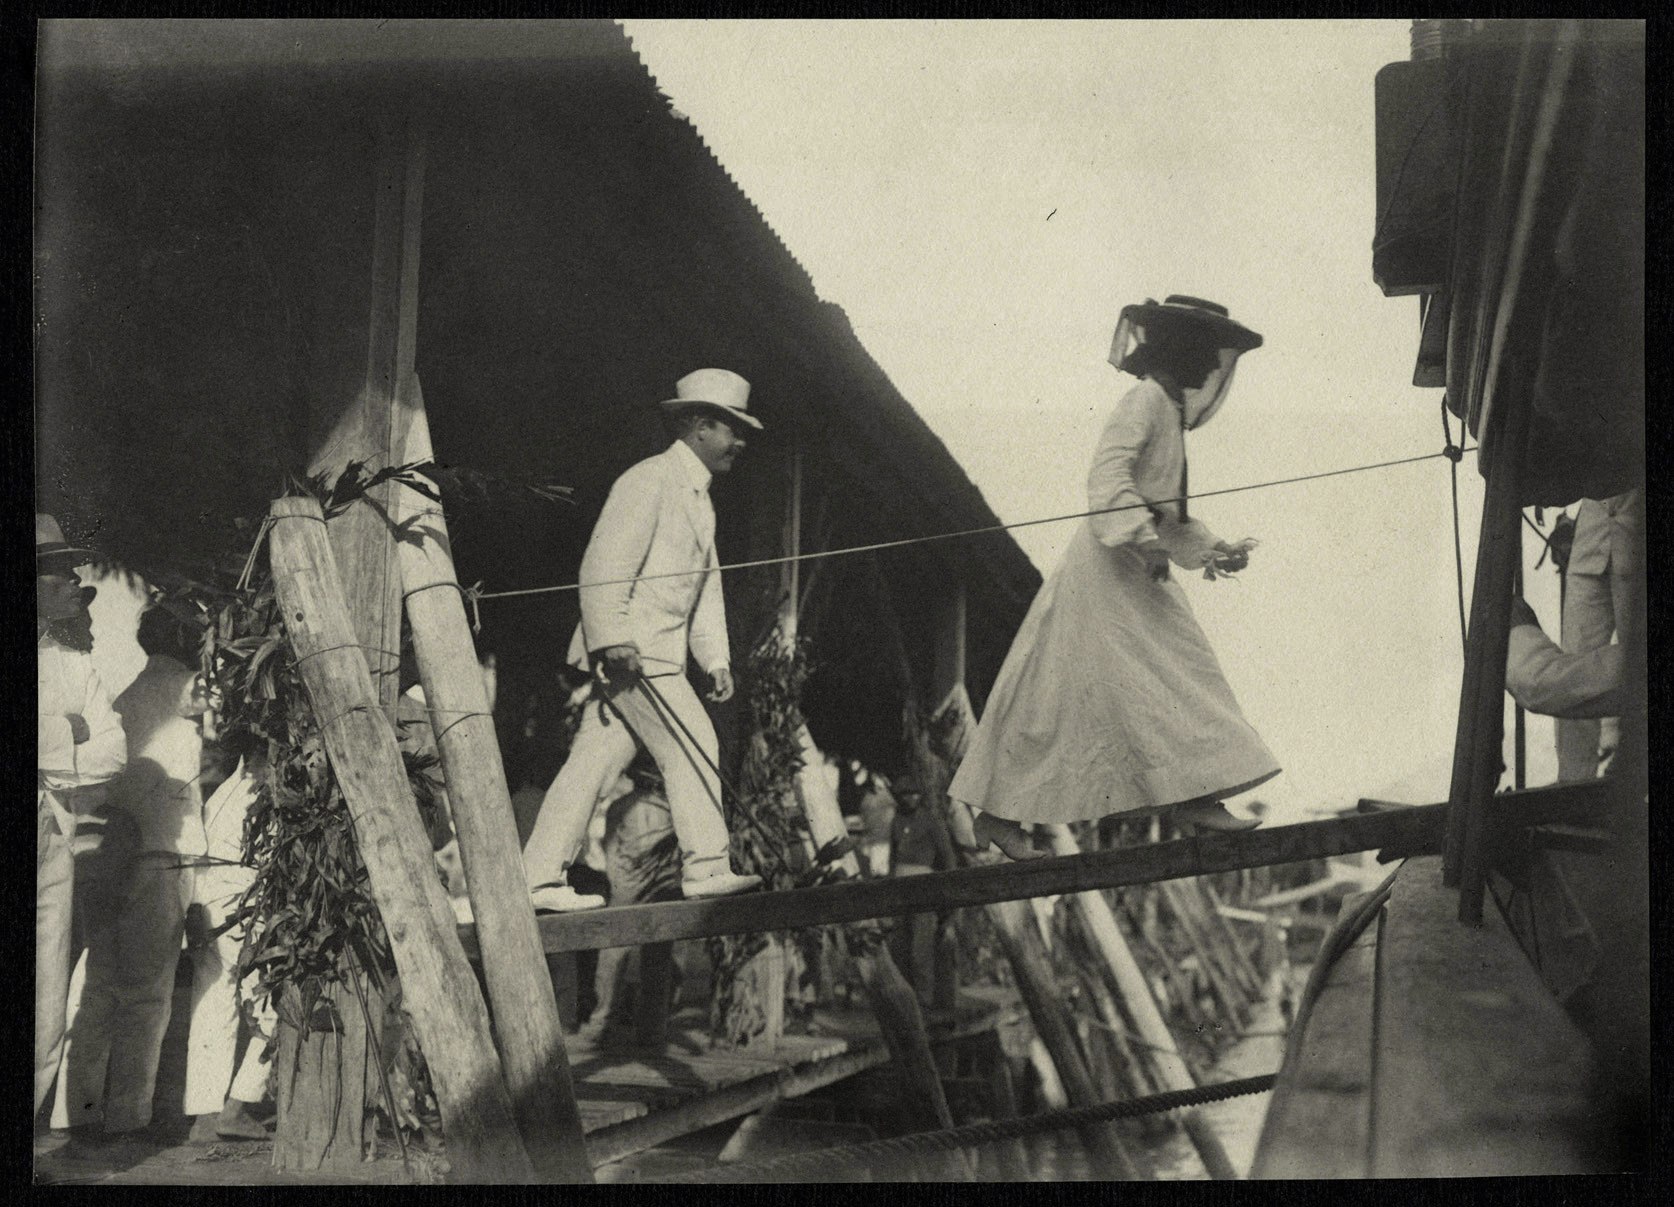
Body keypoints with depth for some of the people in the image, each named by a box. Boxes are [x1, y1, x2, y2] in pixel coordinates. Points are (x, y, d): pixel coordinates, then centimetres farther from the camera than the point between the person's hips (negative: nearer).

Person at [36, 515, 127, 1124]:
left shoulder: (74, 664, 19)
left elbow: (113, 749, 7)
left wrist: (53, 758, -6)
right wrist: (71, 730, -6)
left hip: (54, 846, 5)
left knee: (47, 1025, 5)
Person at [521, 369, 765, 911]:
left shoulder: (699, 498, 22)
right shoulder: (649, 481, -9)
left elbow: (706, 584, 23)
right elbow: (605, 566, -17)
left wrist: (715, 658, 15)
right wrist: (613, 641, -24)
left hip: (656, 654, 9)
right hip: (630, 649, -9)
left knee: (594, 761, 7)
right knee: (691, 741, -10)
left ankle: (540, 878, 9)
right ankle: (705, 866, -5)